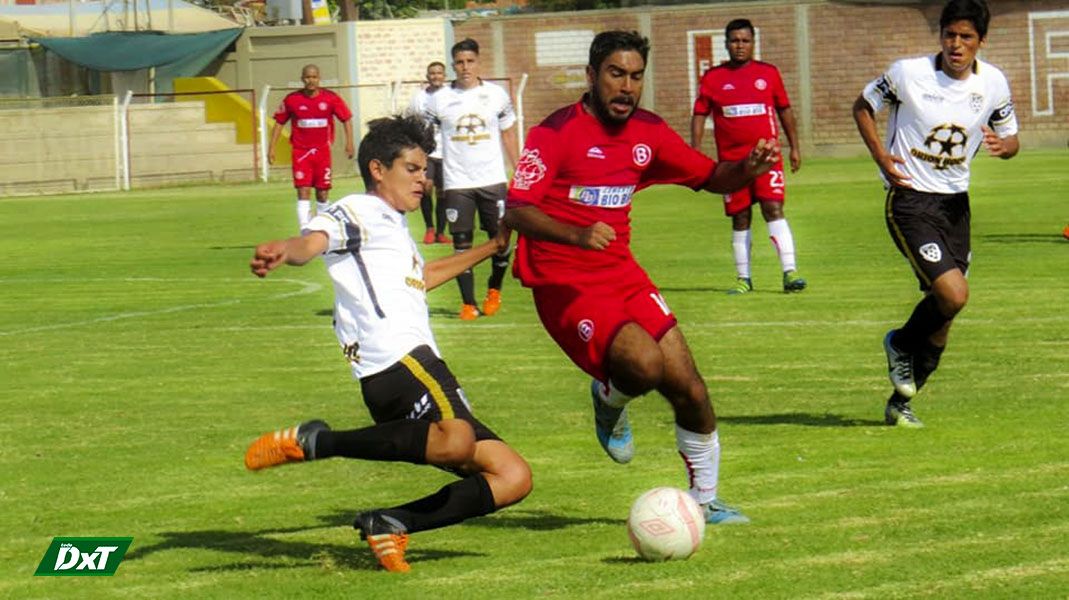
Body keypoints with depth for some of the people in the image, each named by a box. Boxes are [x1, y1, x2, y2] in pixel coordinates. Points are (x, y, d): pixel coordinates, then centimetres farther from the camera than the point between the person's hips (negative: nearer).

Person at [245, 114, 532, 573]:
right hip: (398, 362, -10)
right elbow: (314, 241, -18)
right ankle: (314, 442, -25)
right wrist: (284, 252, -42)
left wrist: (491, 248, 62)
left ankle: (390, 524, -5)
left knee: (513, 477, 2)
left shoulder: (392, 226, 34)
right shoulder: (357, 212, 4)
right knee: (456, 443, -39)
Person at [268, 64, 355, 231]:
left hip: (323, 152, 1)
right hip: (301, 152, -1)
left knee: (323, 194, 8)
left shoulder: (331, 98, -3)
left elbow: (347, 119, 4)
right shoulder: (292, 100, -3)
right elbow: (279, 123, 6)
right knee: (303, 192, -12)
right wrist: (272, 147, 1)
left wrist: (349, 143, -6)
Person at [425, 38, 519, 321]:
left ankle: (494, 290, 28)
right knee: (461, 244, 0)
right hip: (457, 183, -1)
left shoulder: (497, 95, 3)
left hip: (493, 180, 1)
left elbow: (508, 135, 12)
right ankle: (468, 304, 7)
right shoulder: (440, 99, 0)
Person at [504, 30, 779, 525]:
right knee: (645, 364, -29)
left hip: (623, 275, 6)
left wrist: (748, 168, -7)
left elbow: (710, 177, 16)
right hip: (564, 284, -6)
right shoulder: (556, 133, -12)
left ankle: (704, 501, 19)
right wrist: (578, 235, -37)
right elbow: (516, 211, -20)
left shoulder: (648, 132, 7)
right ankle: (608, 402, 8)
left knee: (689, 388, -1)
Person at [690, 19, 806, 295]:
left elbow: (785, 110, 14)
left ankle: (790, 272, -17)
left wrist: (794, 147, 12)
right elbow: (699, 115, 7)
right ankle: (743, 279, 15)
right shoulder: (712, 78, 5)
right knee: (740, 218, 6)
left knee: (773, 208, -14)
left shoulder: (768, 73, 7)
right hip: (731, 160, 1)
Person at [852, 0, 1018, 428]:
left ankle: (901, 402, 24)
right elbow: (862, 107, 5)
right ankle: (901, 344, 11)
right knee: (954, 295, -21)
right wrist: (881, 156, -9)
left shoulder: (993, 83, 0)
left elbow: (1011, 139, 12)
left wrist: (1002, 145, -13)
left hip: (955, 203, 5)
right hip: (909, 201, -5)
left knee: (942, 316, 6)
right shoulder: (908, 73, -11)